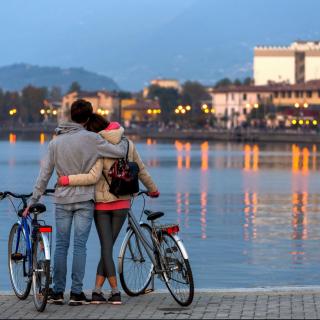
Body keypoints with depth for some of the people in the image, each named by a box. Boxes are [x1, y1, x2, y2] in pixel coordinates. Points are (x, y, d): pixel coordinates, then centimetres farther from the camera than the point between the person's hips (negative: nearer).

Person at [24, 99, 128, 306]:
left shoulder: (56, 142, 5)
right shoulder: (90, 139, -8)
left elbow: (44, 174, 6)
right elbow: (120, 152, -9)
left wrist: (33, 201, 11)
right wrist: (124, 140, 13)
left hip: (62, 200, 3)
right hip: (84, 199, -3)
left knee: (61, 246, 7)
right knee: (80, 246, -1)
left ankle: (57, 292, 8)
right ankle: (77, 293, -1)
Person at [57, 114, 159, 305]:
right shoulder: (128, 144, 3)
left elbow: (93, 177, -24)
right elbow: (141, 170, 13)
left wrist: (67, 180, -17)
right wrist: (152, 189, 28)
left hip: (102, 204, -4)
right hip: (122, 203, 4)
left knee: (106, 248, 3)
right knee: (108, 247, 10)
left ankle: (115, 292, -3)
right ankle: (97, 291, 8)